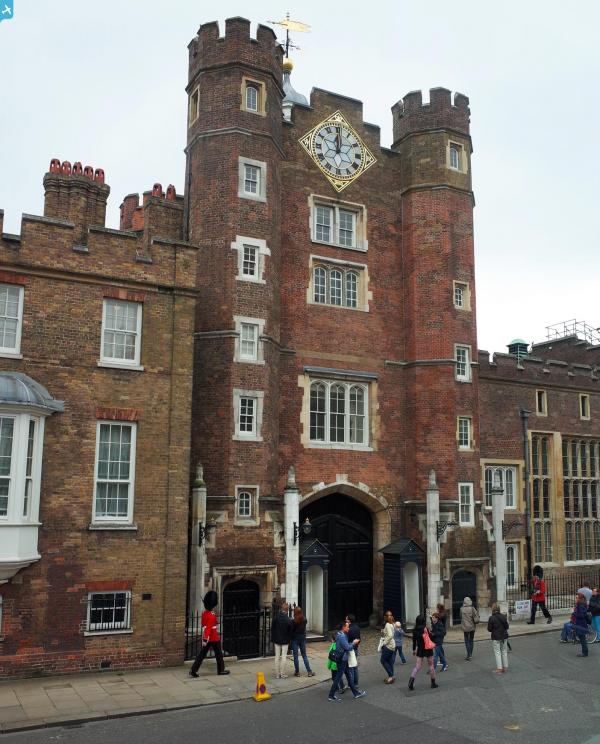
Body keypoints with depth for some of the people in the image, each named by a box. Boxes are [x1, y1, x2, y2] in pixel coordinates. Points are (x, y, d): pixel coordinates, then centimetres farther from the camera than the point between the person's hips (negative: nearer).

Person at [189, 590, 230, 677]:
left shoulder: (204, 613, 4)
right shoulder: (212, 616, -22)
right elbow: (208, 628, -27)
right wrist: (205, 639, -30)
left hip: (207, 638, 8)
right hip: (214, 638, -8)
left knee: (202, 654, 8)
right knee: (218, 654, 10)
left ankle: (193, 671, 2)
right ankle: (221, 670, 23)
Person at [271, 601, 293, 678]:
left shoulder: (276, 617, -9)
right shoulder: (289, 620, -16)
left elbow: (272, 628, -1)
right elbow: (290, 631, -9)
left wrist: (273, 638, 9)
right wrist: (289, 639, 8)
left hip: (277, 640, 2)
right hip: (285, 640, -2)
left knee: (277, 656, 10)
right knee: (284, 656, 6)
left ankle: (277, 674, 13)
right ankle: (282, 674, 8)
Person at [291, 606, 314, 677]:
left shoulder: (294, 621, -18)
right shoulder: (304, 620, -4)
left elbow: (291, 631, -11)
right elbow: (304, 629, 5)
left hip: (295, 639, -4)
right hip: (303, 639, 4)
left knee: (295, 656, 7)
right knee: (304, 655, 13)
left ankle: (297, 672, 12)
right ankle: (309, 672, 11)